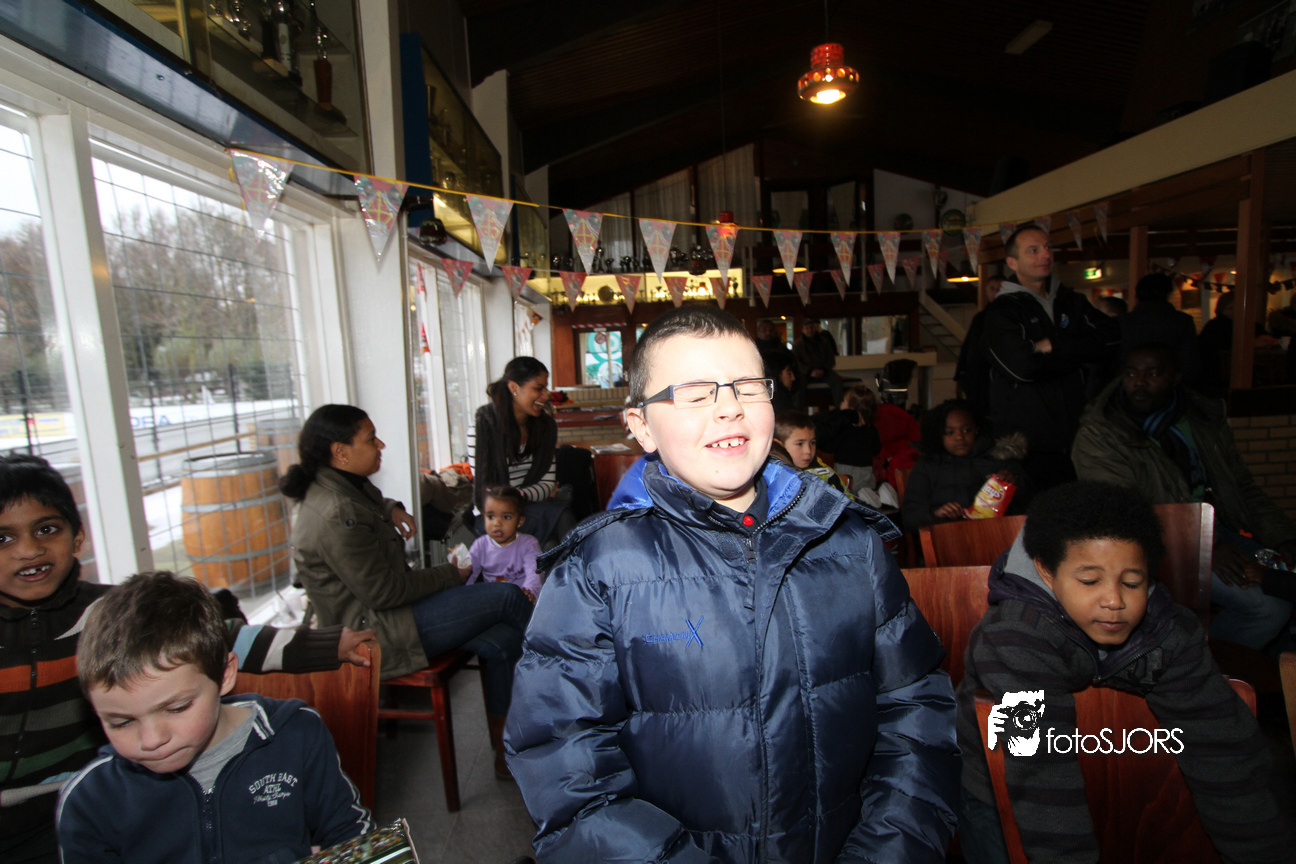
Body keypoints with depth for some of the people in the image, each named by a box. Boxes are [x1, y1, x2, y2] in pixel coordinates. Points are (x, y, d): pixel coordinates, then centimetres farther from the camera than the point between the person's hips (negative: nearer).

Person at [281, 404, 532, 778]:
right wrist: (452, 575, -10)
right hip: (374, 633, -10)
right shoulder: (337, 516, -25)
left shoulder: (347, 486, 7)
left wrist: (390, 509, 10)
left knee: (503, 640, -4)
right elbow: (385, 592, -22)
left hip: (384, 611, 10)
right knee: (508, 597, -13)